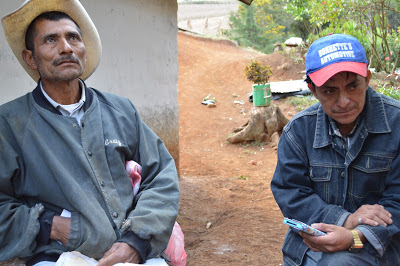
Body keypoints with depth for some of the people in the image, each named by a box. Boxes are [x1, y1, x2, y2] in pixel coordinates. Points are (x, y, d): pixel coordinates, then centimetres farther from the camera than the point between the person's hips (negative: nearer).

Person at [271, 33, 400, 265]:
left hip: (374, 241, -3)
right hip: (310, 237, 3)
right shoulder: (299, 129, -3)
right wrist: (344, 219, -20)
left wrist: (355, 237, -26)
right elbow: (288, 192, -6)